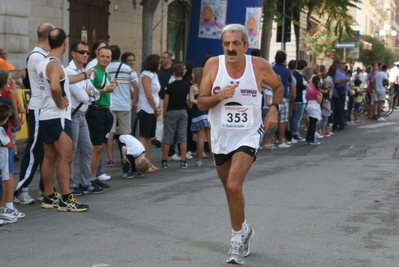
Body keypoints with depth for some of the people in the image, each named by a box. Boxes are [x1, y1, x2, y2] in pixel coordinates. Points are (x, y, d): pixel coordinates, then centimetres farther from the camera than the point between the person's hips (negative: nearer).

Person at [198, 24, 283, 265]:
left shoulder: (259, 66, -11)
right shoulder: (213, 65, -9)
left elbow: (278, 86, 10)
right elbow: (201, 103, -4)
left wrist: (274, 109, -6)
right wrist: (220, 96, -23)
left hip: (248, 135, -3)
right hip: (221, 136, 3)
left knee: (234, 186, -21)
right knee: (231, 190, 16)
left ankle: (238, 234, -1)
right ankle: (244, 230, 39)